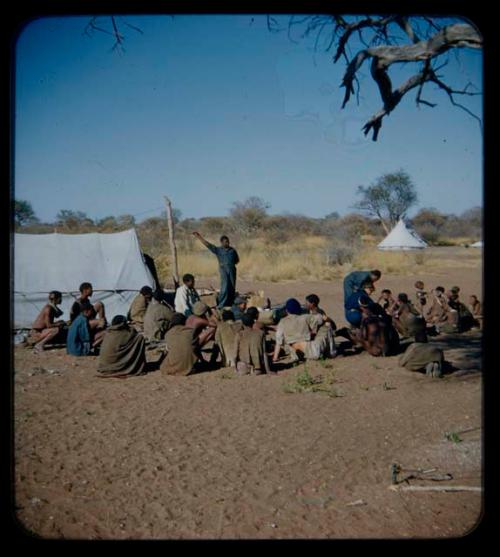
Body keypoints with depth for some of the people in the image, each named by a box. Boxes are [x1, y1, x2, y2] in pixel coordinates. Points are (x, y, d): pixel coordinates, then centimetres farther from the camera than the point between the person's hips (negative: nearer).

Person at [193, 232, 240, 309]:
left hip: (232, 270, 3)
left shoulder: (232, 250, 12)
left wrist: (233, 263, 4)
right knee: (225, 287, -13)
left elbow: (237, 260, 23)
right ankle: (221, 305, -8)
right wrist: (199, 237, -3)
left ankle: (230, 304, 10)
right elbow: (207, 244, 1)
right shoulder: (218, 250, 5)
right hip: (224, 269, -3)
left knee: (232, 287, 2)